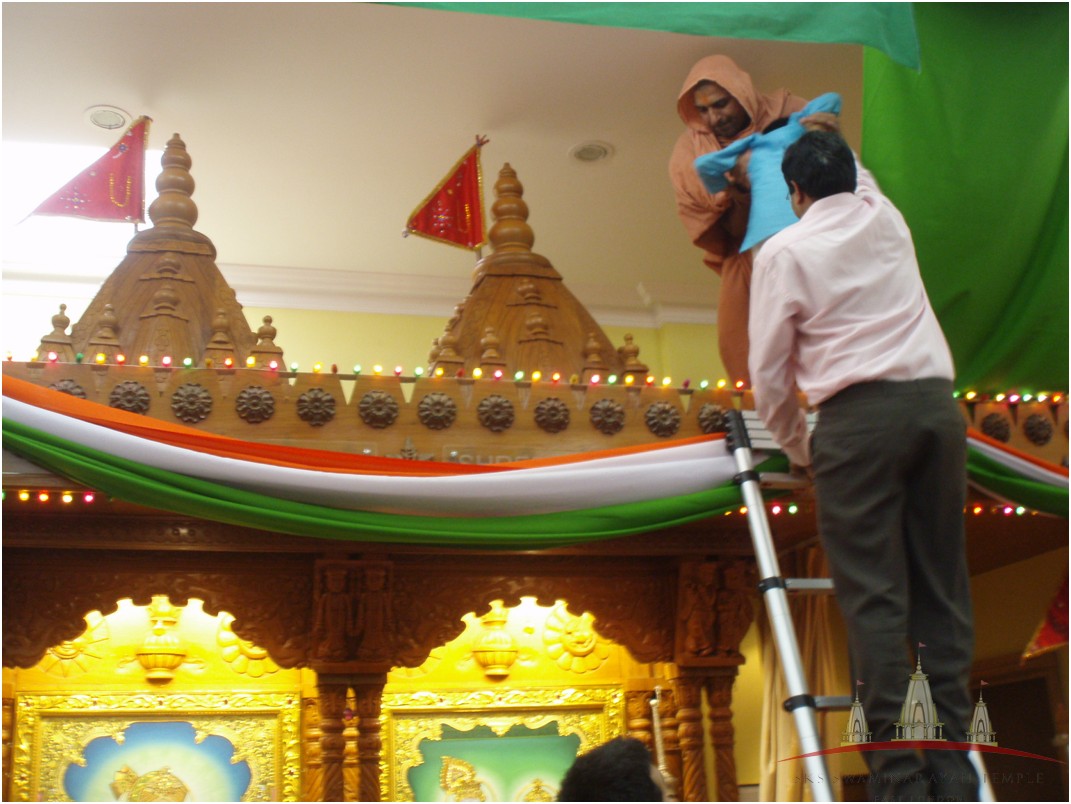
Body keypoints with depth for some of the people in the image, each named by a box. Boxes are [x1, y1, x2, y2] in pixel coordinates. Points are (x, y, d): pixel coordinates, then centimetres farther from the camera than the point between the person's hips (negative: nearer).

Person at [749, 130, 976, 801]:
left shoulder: (785, 250, 3)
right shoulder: (885, 218, 17)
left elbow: (769, 368, 4)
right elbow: (860, 177, 43)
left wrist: (796, 445, 18)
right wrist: (828, 139, 60)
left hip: (859, 413, -5)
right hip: (937, 401, 5)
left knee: (875, 595, -4)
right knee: (943, 589, 7)